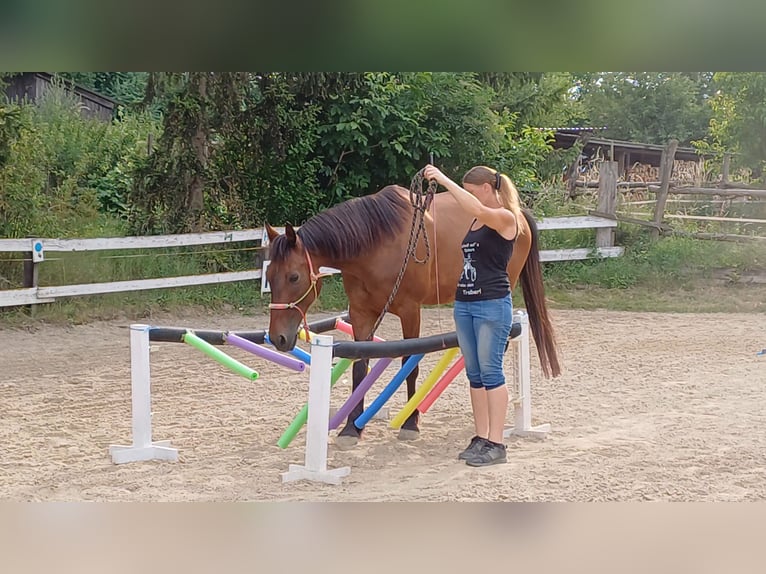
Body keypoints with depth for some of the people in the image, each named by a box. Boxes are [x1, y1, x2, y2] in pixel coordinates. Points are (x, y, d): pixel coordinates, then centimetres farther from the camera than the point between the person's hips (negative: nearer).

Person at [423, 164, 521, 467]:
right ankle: (481, 438, 15)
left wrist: (445, 180, -29)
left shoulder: (506, 219, -9)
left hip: (492, 304, -9)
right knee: (474, 374, 9)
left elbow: (477, 208, -29)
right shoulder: (476, 222, 16)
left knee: (490, 372, -7)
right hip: (464, 303, 9)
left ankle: (496, 444, -3)